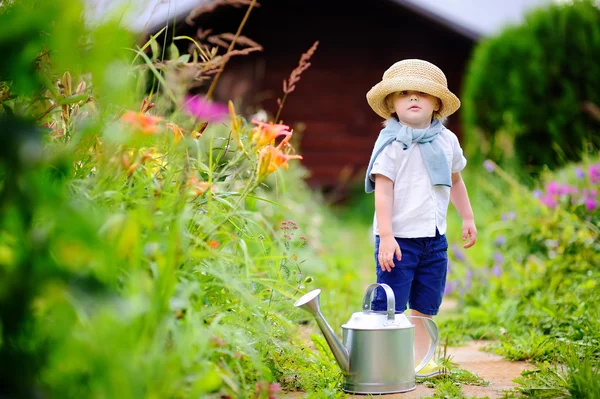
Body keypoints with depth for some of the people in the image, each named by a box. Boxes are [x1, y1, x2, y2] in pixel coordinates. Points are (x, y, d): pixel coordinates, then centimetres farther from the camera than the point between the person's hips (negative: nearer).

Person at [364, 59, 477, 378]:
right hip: (399, 237, -6)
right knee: (389, 306, -5)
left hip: (434, 237, 6)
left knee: (425, 305, 14)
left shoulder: (446, 140, 7)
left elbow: (455, 181, 24)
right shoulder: (391, 143, -11)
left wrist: (468, 217, 26)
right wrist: (386, 236, -21)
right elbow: (383, 189, -15)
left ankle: (419, 360, 25)